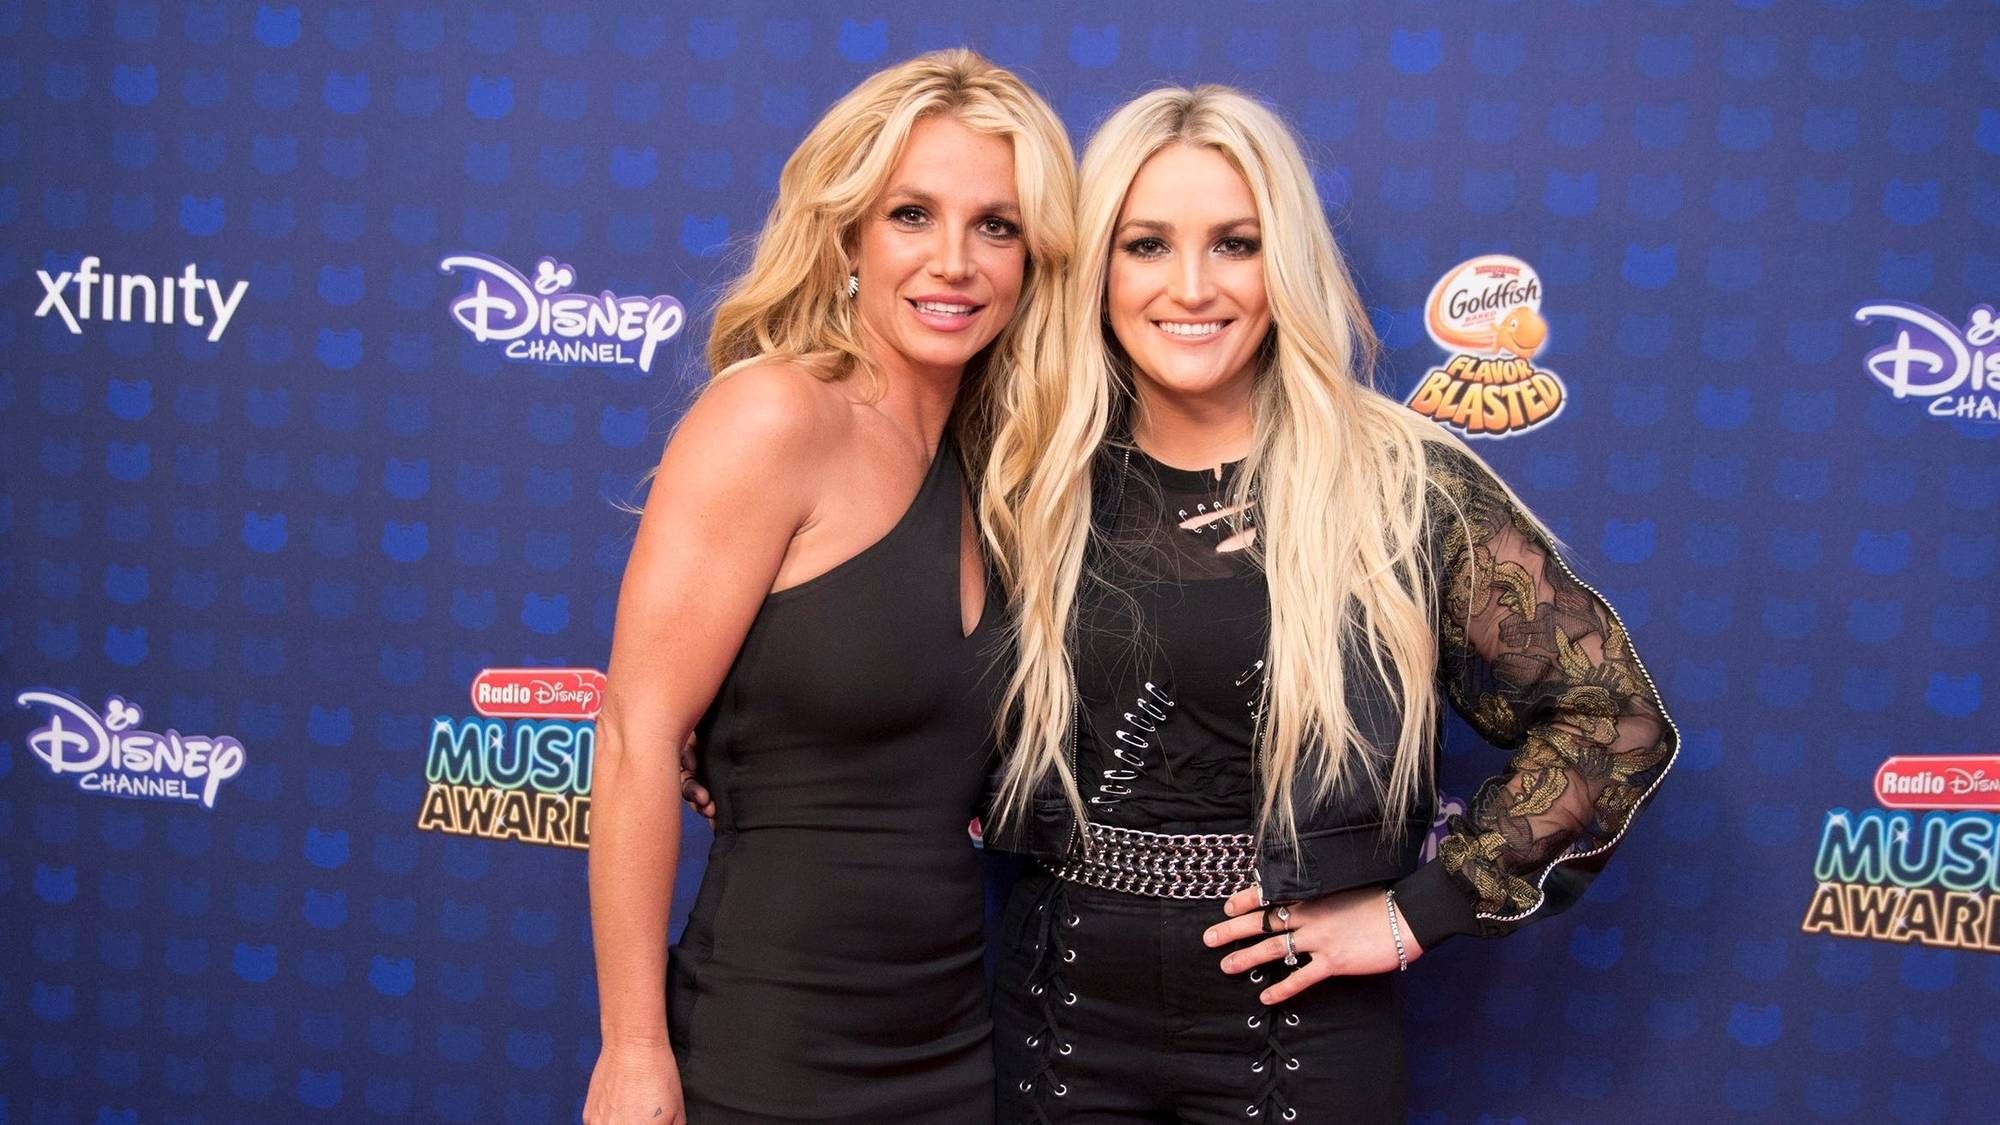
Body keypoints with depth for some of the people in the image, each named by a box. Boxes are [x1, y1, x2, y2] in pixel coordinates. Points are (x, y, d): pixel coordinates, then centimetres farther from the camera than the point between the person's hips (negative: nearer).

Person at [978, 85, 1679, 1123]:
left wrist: (1418, 913, -9)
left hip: (1298, 1023, -2)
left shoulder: (1406, 484, -10)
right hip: (1059, 1011, 2)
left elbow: (1616, 718, -7)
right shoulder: (1035, 482, -2)